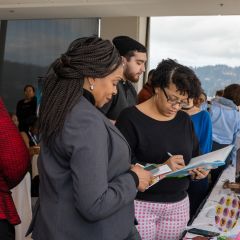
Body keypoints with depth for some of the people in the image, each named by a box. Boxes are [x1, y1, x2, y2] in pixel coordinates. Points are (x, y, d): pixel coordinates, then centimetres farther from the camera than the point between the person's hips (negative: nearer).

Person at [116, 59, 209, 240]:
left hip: (179, 205, 6)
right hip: (140, 204, -5)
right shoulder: (131, 117, -11)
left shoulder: (184, 119, 9)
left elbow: (195, 156, 18)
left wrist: (198, 170, -4)